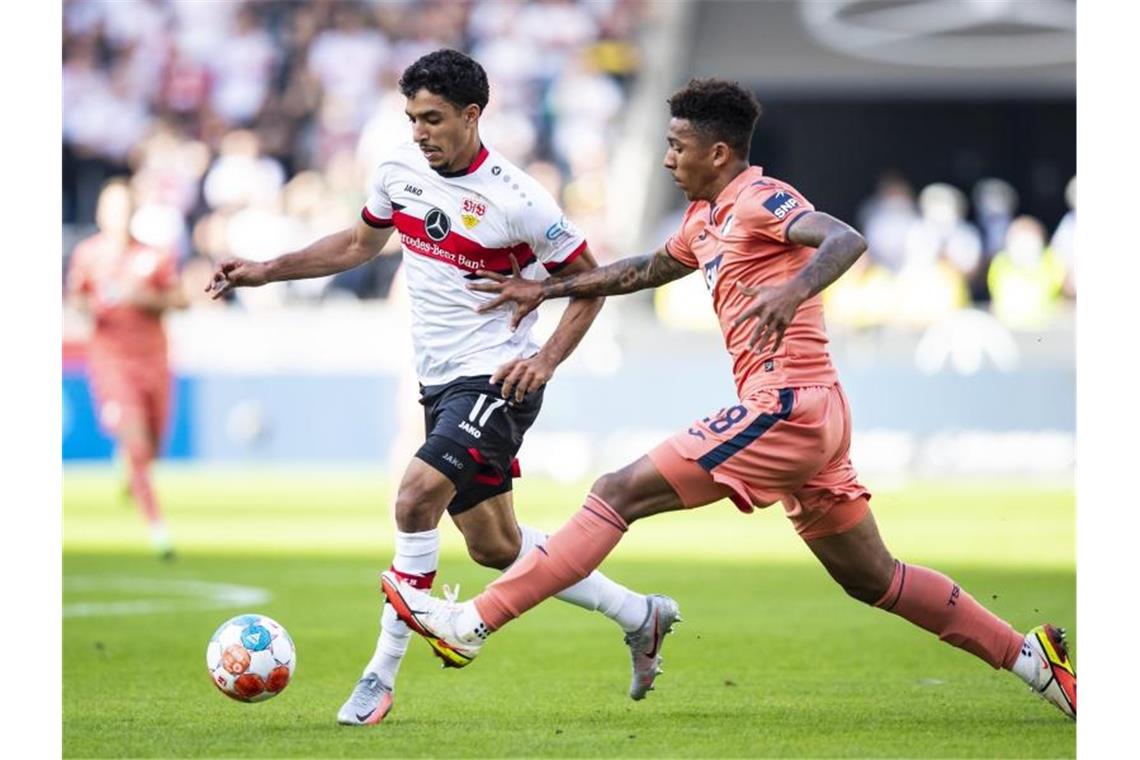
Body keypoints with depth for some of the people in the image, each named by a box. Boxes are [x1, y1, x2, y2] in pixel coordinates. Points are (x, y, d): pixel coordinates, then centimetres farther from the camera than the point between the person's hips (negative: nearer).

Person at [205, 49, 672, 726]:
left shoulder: (516, 199, -17)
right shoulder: (400, 171, 1)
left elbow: (589, 282, -7)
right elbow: (358, 245, 19)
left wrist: (546, 360, -18)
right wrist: (264, 272, 13)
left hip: (496, 380, -8)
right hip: (440, 383, 8)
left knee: (417, 494, -26)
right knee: (495, 547, 13)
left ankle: (383, 675, -17)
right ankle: (638, 615, 31)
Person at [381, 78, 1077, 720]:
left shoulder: (760, 198, -7)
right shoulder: (707, 219, 21)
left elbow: (846, 240, -24)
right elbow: (649, 268, 38)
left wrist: (792, 290, -42)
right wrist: (547, 290, 36)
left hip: (786, 404, -10)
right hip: (810, 413, 10)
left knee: (621, 493, -11)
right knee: (871, 578, 14)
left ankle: (474, 623, -13)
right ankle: (1032, 657, 15)